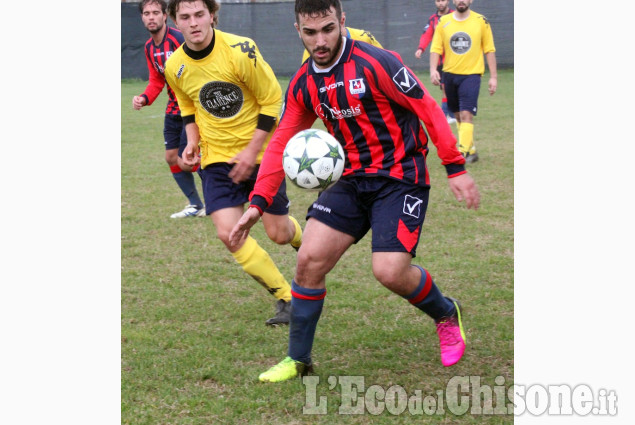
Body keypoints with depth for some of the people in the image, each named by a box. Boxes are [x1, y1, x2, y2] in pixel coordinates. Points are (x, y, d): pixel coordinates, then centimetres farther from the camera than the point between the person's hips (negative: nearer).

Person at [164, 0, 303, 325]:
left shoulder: (240, 51, -20)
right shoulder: (174, 67, -5)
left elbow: (272, 100, -12)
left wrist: (252, 151, -15)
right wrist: (192, 142, -4)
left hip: (261, 151, -3)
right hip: (216, 157, 3)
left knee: (278, 233, 2)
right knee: (228, 232, -14)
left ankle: (302, 238, 42)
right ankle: (286, 298, 1)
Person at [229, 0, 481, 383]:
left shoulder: (375, 63, -17)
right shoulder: (303, 85, 3)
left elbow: (428, 109, -13)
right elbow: (281, 143, 9)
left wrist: (456, 169, -15)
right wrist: (258, 202, -1)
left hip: (400, 176, -6)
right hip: (353, 179, 6)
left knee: (390, 271, -18)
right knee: (309, 260, -5)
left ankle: (447, 315, 15)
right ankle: (298, 359, 12)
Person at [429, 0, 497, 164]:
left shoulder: (481, 21, 1)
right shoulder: (444, 21, 5)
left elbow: (489, 50, 4)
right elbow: (436, 48, 2)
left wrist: (493, 77, 2)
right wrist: (433, 69, -14)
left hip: (471, 75, -3)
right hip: (449, 75, 3)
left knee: (466, 115, -15)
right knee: (458, 115, 11)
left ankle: (464, 153, -16)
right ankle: (471, 150, 24)